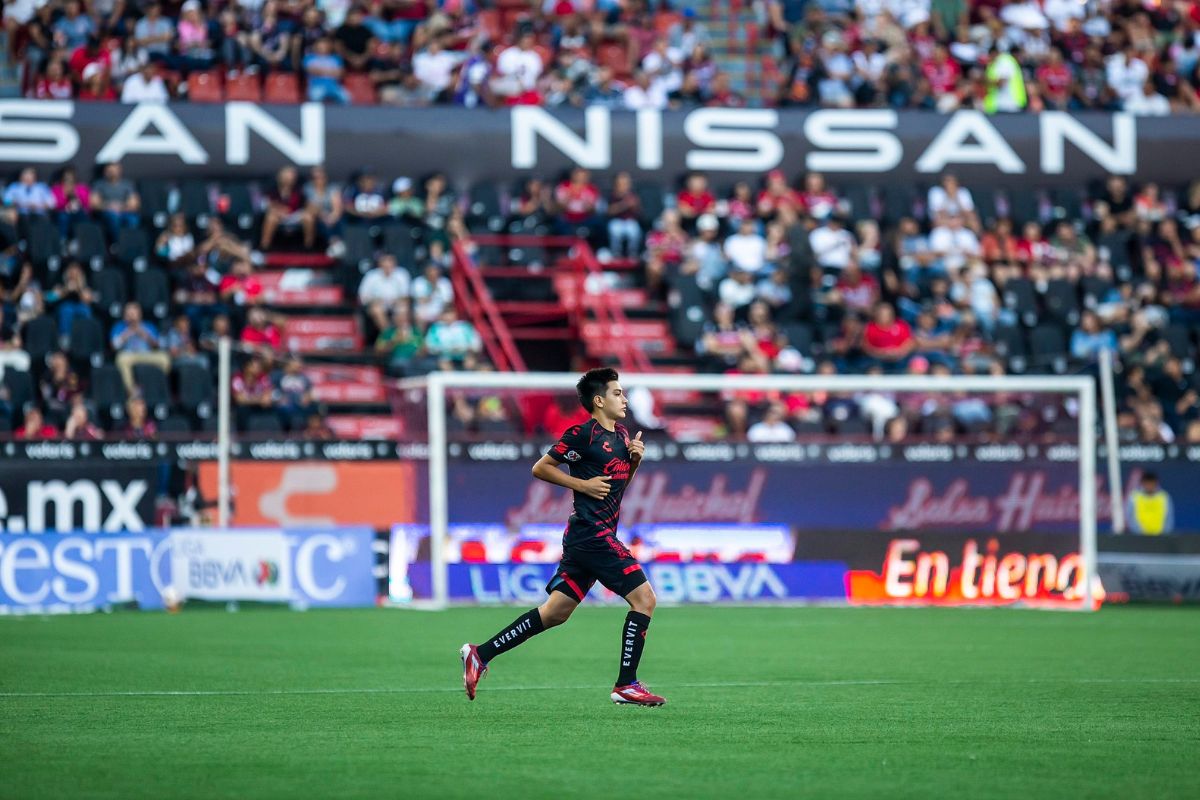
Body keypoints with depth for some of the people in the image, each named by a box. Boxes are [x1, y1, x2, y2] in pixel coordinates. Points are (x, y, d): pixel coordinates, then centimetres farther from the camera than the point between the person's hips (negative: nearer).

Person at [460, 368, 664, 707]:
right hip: (591, 535, -9)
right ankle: (626, 685, -7)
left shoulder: (621, 434, 15)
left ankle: (480, 654, 15)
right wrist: (583, 484, -13)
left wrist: (635, 459, 6)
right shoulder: (582, 434, -11)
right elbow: (541, 468, -7)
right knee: (644, 598, -10)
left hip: (594, 538, 9)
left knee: (554, 612, 11)